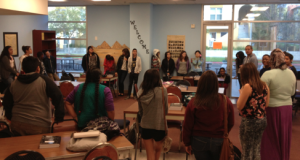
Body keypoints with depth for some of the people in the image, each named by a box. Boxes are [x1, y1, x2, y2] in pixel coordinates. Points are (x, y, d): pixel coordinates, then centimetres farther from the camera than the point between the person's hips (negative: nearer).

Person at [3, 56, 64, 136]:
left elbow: (6, 104, 15)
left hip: (16, 125, 4)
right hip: (39, 126, -4)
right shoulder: (44, 81, -7)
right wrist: (59, 118, -5)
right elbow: (58, 97, -11)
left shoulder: (13, 84, 6)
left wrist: (11, 117, 30)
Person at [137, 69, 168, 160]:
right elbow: (166, 109, -5)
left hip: (145, 125, 2)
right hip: (159, 125, -2)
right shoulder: (162, 91, -17)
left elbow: (140, 111, 5)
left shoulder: (141, 92, -7)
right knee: (158, 149, 24)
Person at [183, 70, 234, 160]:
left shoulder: (194, 103, -16)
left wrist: (187, 143, 6)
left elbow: (187, 126, -8)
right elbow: (231, 123, 2)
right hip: (219, 141, 1)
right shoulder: (226, 101, -12)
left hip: (199, 141, -1)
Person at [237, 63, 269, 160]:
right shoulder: (264, 86, 2)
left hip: (249, 121, -7)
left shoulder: (247, 86, -18)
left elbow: (239, 106, -16)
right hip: (262, 120, 7)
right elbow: (266, 104, 11)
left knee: (247, 152, 8)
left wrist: (241, 93, -2)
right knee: (257, 150, 19)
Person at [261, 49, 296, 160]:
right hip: (287, 108, 5)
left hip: (272, 109, -5)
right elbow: (292, 92, 11)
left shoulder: (268, 74, -18)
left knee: (271, 138, 8)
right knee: (284, 137, 19)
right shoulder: (291, 73, 0)